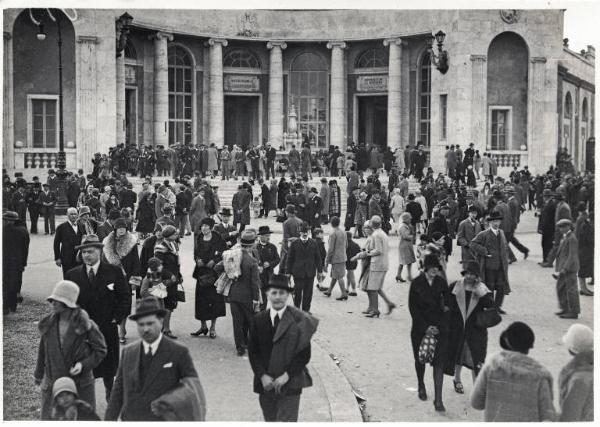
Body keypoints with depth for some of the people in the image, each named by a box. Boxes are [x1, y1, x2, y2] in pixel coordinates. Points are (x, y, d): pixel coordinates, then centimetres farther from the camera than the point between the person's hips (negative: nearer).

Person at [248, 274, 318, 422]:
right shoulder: (258, 320, 3)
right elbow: (253, 351, 3)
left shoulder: (298, 321, -7)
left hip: (289, 384, -3)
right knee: (270, 419, 12)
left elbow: (305, 354, -7)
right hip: (265, 384, 3)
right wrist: (262, 376, -9)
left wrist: (287, 376, -14)